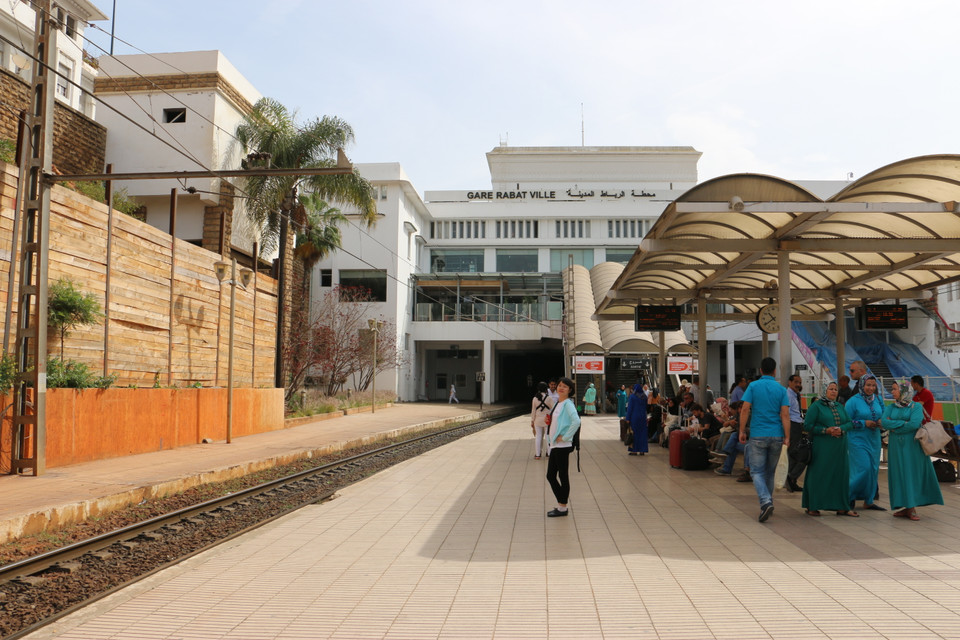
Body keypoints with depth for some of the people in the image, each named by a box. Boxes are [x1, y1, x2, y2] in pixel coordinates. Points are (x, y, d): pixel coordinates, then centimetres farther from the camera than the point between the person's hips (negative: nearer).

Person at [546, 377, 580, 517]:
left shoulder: (568, 404, -12)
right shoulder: (558, 404, 15)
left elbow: (576, 421, -28)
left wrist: (565, 437, -21)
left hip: (562, 446, -9)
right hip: (554, 445, 9)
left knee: (563, 476, 0)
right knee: (550, 476, 13)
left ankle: (562, 508, 10)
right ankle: (560, 504, 23)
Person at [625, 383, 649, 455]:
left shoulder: (632, 397, -10)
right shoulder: (644, 397, 4)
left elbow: (630, 408, -10)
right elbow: (646, 408, 10)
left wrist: (628, 419, -7)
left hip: (634, 417, -4)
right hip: (643, 417, 4)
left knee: (634, 433, 2)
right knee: (642, 433, 8)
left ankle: (634, 450, 2)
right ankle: (642, 450, 8)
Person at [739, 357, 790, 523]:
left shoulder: (753, 386, -2)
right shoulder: (781, 389, 3)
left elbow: (745, 410, -8)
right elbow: (785, 414, -4)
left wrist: (742, 431, -2)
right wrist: (787, 437, -4)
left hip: (758, 435, -2)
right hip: (776, 436, 3)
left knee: (757, 472, -1)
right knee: (770, 472, 16)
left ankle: (766, 502, -21)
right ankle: (767, 504, 22)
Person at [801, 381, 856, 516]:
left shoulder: (840, 407, 16)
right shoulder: (816, 406, -1)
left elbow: (850, 423, 12)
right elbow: (807, 425, -7)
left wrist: (841, 429, -9)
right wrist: (826, 430, -16)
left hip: (839, 448, 6)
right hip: (822, 447, -6)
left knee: (841, 474, 6)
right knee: (819, 475, -3)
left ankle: (842, 507, 14)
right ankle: (812, 506, 5)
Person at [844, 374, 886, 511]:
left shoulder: (878, 399, 8)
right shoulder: (853, 401, -9)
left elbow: (883, 415, 19)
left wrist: (881, 422, -3)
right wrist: (864, 423, -17)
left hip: (874, 440, 6)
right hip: (858, 440, -6)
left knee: (873, 469, 7)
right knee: (864, 468, -13)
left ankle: (869, 500, 17)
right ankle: (848, 496, 4)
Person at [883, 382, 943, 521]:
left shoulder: (916, 406, -2)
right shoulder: (890, 408, 9)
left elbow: (915, 424, -18)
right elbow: (885, 423, -7)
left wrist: (894, 426, -10)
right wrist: (904, 423, -14)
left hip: (912, 446, -3)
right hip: (896, 447, 3)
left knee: (913, 474, -2)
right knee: (899, 475, 1)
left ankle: (911, 508, 2)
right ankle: (907, 507, 6)